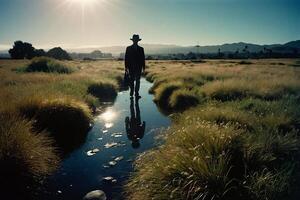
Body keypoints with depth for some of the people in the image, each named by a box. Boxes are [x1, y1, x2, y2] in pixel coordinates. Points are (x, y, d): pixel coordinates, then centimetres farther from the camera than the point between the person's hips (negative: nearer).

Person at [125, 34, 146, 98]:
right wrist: (126, 67, -4)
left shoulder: (141, 49, 8)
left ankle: (136, 94, 4)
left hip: (138, 68, 1)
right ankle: (131, 94, 14)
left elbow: (143, 59, 7)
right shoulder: (128, 48, 5)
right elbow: (126, 58, 2)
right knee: (131, 81, 4)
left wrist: (143, 68, 3)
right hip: (131, 68, -1)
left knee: (137, 81, 0)